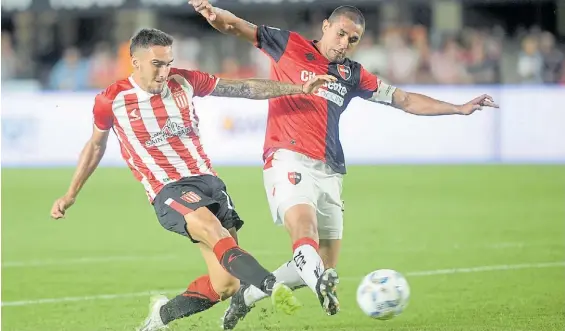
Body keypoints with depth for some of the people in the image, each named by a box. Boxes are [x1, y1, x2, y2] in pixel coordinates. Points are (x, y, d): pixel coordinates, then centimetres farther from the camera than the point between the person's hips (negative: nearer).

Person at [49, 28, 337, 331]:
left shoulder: (183, 81, 5)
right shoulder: (112, 100, -1)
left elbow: (245, 89, 9)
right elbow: (96, 145, 17)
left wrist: (299, 88, 6)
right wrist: (70, 195, 22)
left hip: (207, 180, 4)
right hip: (169, 191, -4)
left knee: (225, 285, -5)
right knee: (213, 229, -36)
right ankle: (272, 286, -55)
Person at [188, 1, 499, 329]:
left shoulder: (353, 74, 19)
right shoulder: (290, 46, 7)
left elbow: (406, 100, 24)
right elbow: (237, 27, 3)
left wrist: (460, 108, 21)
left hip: (329, 171, 6)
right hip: (289, 159, -6)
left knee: (323, 268, 5)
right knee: (303, 221, -34)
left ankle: (249, 293, 24)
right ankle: (323, 288, -59)